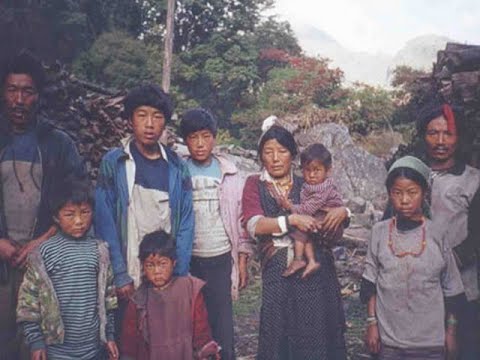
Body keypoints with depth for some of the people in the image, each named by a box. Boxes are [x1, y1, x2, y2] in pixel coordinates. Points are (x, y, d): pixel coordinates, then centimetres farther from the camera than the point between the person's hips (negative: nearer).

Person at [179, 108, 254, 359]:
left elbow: (241, 219, 5)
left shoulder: (230, 174, 2)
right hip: (187, 261, 0)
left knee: (222, 326, 1)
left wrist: (242, 261, 2)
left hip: (221, 260, 0)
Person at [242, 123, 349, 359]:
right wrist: (292, 220, -21)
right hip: (277, 275, -1)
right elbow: (254, 225, -9)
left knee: (317, 335, 3)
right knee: (279, 337, 2)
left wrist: (342, 212, -10)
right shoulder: (255, 185, 7)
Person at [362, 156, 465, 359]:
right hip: (388, 337, 1)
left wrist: (451, 331, 5)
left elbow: (451, 289, 3)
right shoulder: (380, 232, -3)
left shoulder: (438, 234, -4)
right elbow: (370, 283, 3)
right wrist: (372, 323, 2)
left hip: (430, 340, 0)